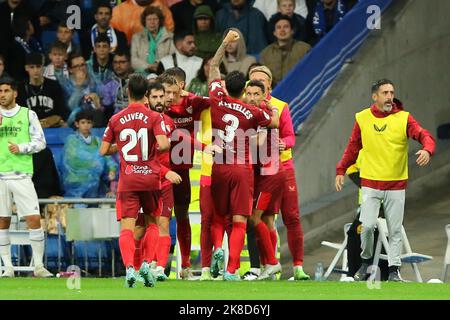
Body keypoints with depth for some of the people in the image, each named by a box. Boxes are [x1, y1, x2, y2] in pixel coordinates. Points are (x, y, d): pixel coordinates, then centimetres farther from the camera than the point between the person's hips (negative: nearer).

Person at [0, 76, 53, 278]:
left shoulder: (28, 114, 6)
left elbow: (40, 142, 4)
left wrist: (21, 148, -12)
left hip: (21, 174, -1)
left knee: (34, 219, -8)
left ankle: (38, 266, 0)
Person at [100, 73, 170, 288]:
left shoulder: (116, 119, 3)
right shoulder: (154, 117, -3)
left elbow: (103, 151, 5)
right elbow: (163, 145, -16)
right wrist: (167, 145, 7)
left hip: (127, 180, 0)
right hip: (150, 177, 0)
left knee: (127, 227, -4)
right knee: (152, 222, 17)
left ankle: (129, 267, -23)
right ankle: (147, 264, 2)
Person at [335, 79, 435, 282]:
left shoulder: (403, 118, -2)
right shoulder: (363, 119, 3)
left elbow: (424, 136, -12)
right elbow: (353, 147, 12)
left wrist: (427, 150, -33)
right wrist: (341, 170, 9)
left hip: (396, 184, 0)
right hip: (370, 183, 0)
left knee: (395, 230, 3)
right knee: (367, 225, -9)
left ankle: (394, 270, 12)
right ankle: (366, 261, 15)